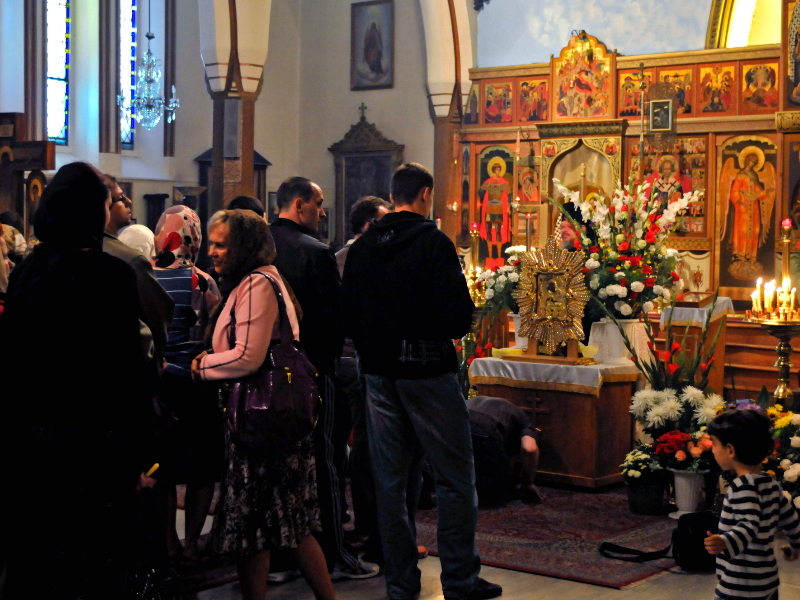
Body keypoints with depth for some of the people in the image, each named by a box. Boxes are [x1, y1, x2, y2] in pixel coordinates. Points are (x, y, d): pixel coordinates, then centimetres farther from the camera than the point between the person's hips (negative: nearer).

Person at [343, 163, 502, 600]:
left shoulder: (362, 247, 6)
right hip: (428, 369, -6)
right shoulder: (433, 242, -12)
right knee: (454, 477, 4)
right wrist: (453, 330, 4)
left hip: (378, 372, 6)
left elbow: (348, 314, 8)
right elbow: (458, 314, -17)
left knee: (391, 479, 11)